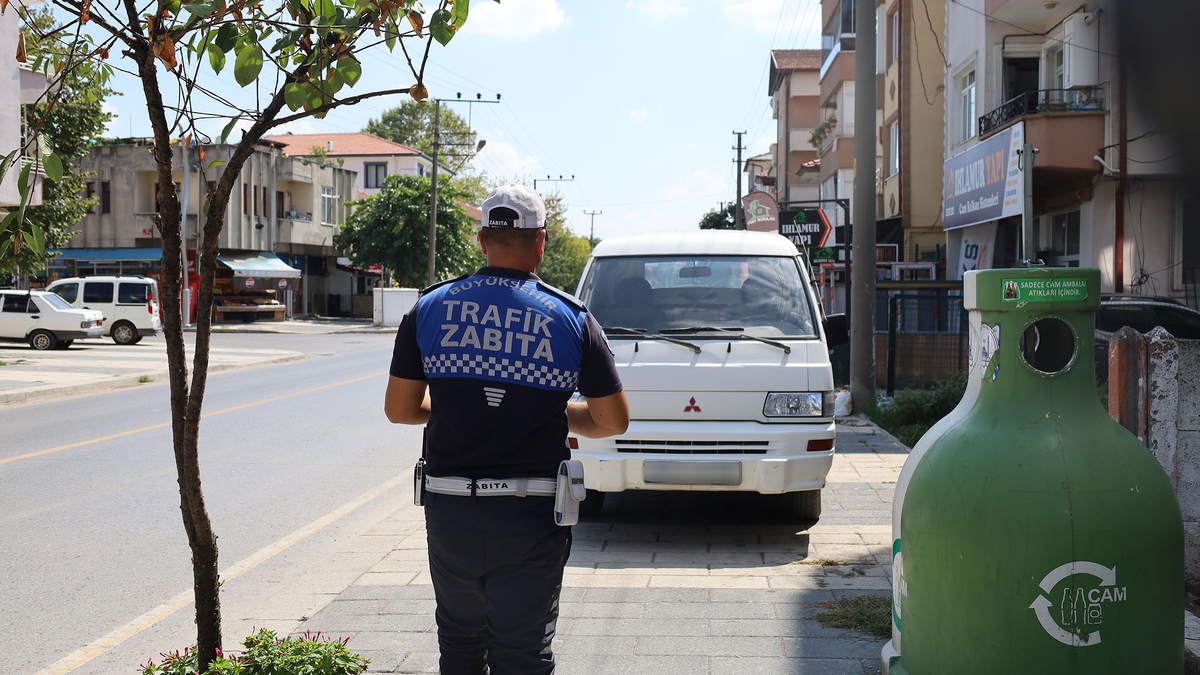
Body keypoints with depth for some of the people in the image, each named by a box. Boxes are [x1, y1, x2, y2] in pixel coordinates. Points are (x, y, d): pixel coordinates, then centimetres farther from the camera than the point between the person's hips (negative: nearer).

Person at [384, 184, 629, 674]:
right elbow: (614, 421, 1)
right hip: (531, 519, -2)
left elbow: (399, 409, 4)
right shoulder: (572, 319, -4)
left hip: (448, 510, 2)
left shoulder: (430, 309, 0)